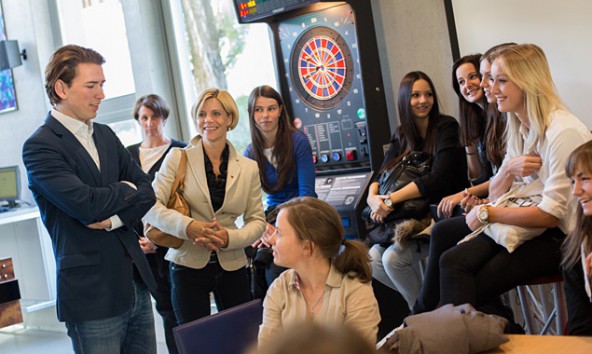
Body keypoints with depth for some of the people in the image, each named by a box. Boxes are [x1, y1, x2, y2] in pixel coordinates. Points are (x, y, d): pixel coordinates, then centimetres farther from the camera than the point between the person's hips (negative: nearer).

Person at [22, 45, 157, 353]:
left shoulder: (105, 135, 12)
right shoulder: (39, 147, -10)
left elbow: (146, 191, 8)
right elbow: (86, 204, -21)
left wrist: (114, 218, -11)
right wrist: (127, 189, -2)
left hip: (136, 285, 7)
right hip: (93, 294, -7)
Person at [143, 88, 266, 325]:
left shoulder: (248, 168, 6)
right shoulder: (178, 157, 0)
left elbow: (257, 220, 7)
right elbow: (150, 206, -7)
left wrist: (230, 238, -12)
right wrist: (188, 226, -22)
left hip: (232, 267, 2)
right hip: (188, 265, -2)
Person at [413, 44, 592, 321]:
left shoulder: (563, 132, -19)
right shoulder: (519, 129, 11)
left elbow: (552, 214, -21)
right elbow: (496, 194, 10)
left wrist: (486, 213, -14)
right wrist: (509, 170, -12)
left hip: (558, 236, -9)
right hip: (525, 222, 9)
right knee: (443, 233, -1)